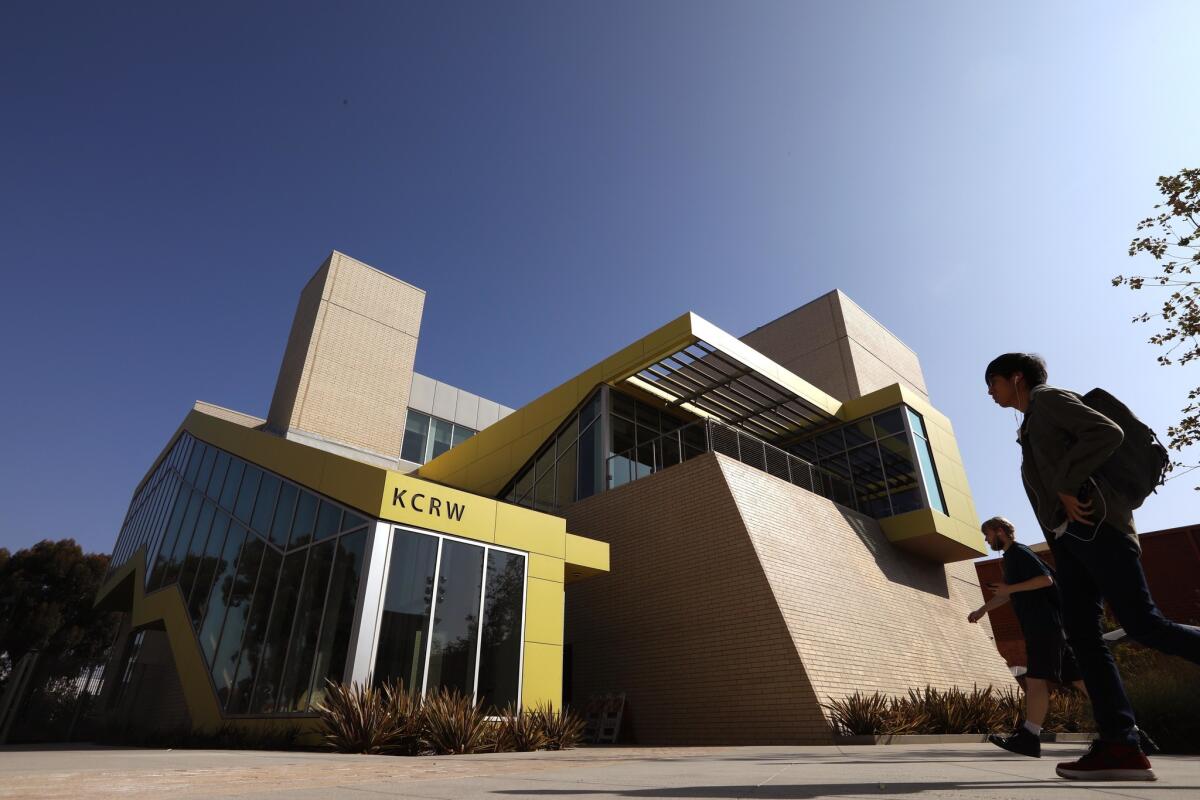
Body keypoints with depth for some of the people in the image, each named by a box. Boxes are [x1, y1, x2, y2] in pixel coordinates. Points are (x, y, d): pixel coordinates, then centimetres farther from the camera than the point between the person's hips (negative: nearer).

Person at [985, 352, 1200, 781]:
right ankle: (1120, 745, -8)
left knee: (1143, 624, -13)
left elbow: (1108, 433, -11)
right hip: (1068, 537, 9)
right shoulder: (1031, 427, 29)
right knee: (1082, 635, -3)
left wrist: (1067, 485, -15)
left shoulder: (1049, 398, 4)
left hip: (1093, 525, -9)